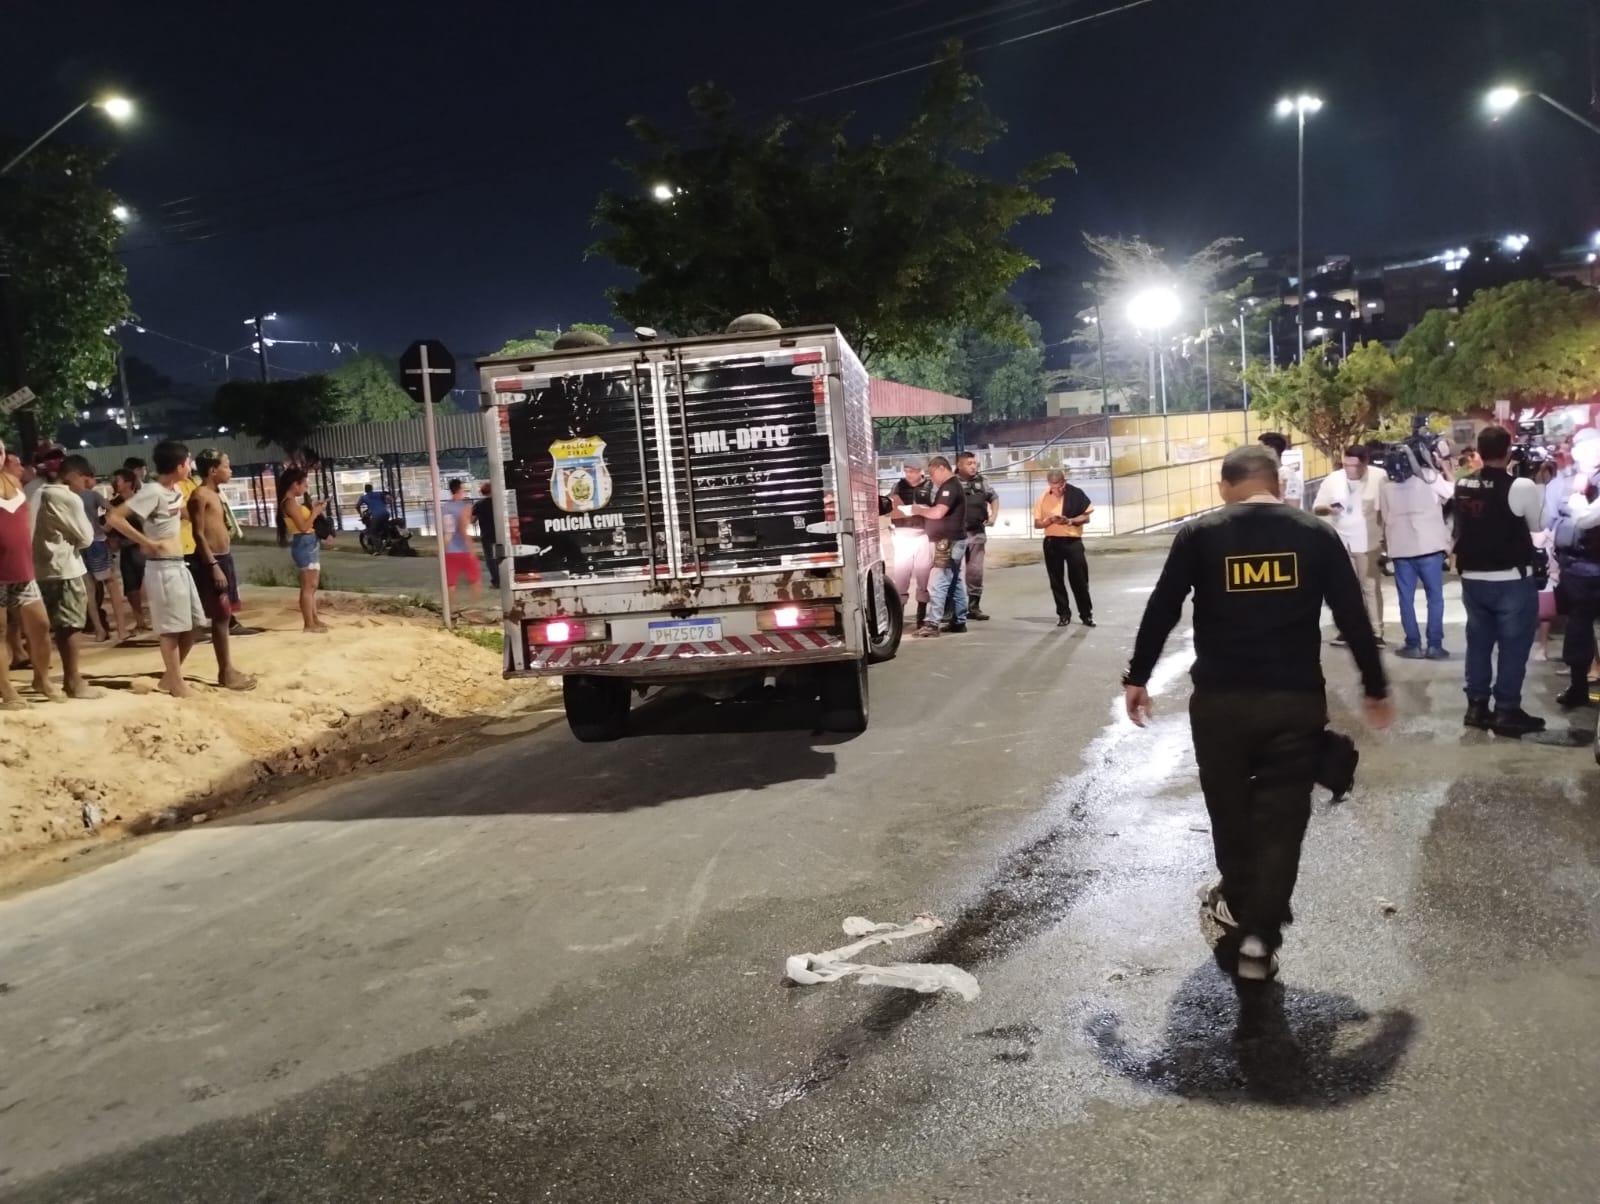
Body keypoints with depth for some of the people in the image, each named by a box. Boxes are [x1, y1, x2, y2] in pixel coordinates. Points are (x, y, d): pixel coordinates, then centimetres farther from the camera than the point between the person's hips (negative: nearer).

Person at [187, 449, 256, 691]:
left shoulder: (216, 494, 15)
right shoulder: (200, 495, -13)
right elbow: (199, 534, -17)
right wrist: (214, 566, -22)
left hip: (223, 558, 9)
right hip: (210, 561, -9)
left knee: (225, 616, 12)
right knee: (220, 617, -4)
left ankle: (228, 669, 18)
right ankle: (225, 673, 2)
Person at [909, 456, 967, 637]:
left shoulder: (949, 487, -15)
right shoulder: (953, 486, 19)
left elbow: (938, 512, -25)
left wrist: (920, 510, -9)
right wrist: (925, 510, 7)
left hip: (948, 541, -11)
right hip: (953, 540, 11)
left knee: (937, 582, -13)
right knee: (956, 581, 12)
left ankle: (932, 623, -16)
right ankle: (959, 622, 16)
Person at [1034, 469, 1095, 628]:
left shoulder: (1076, 494, -4)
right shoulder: (1043, 498, 1)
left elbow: (1086, 517, -1)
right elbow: (1037, 524, 4)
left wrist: (1070, 521, -18)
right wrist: (1049, 521, -17)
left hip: (1073, 541, -2)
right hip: (1052, 542, 2)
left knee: (1079, 579, 1)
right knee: (1056, 581, 6)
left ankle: (1086, 614, 12)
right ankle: (1063, 614, 16)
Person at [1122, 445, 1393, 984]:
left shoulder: (1198, 534, -1)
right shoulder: (1316, 534, 3)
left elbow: (1161, 611, -1)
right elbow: (1353, 617, 4)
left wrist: (1137, 678, 9)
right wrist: (1375, 688, 14)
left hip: (1220, 698, 0)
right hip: (1297, 699, 0)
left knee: (1230, 810, 19)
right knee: (1281, 820, 7)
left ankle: (1236, 906, 37)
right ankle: (1257, 939, 7)